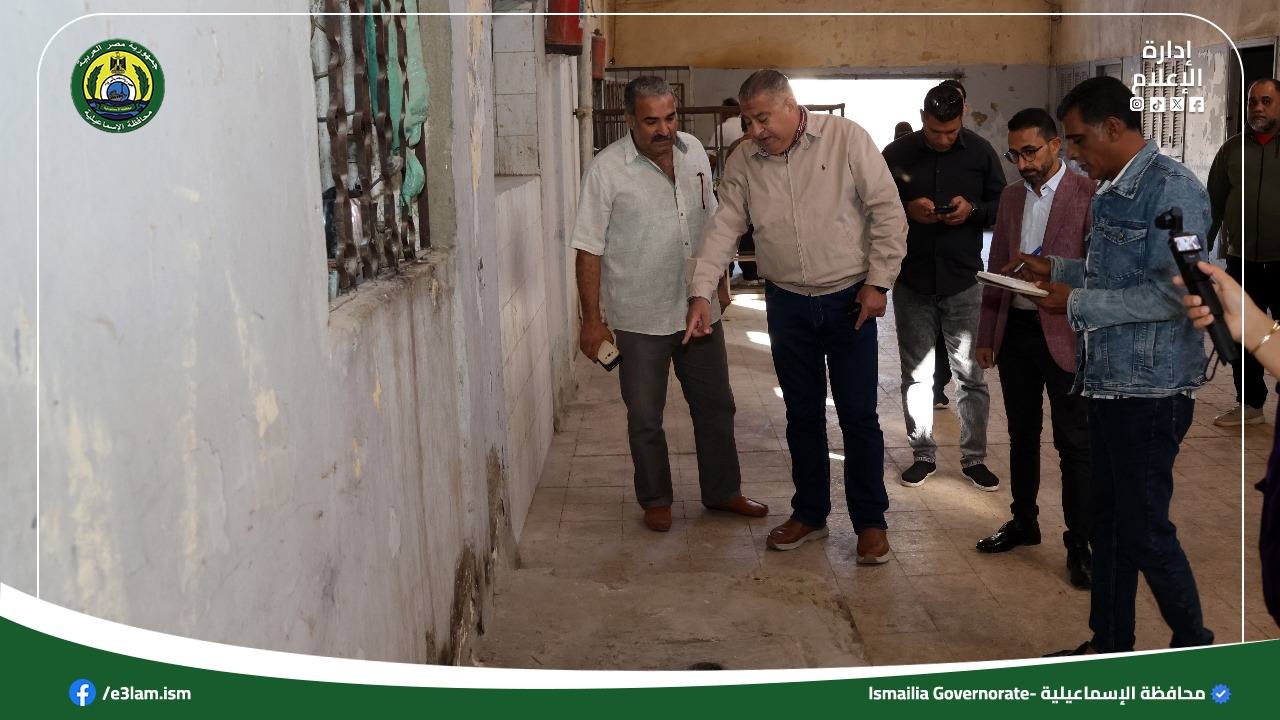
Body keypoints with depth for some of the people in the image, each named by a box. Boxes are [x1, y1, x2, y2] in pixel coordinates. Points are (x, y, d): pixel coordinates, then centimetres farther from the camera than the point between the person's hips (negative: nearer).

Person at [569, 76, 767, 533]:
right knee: (645, 418, 8)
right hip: (640, 319, -5)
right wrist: (591, 320, -13)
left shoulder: (693, 151, 1)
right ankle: (655, 500, 27)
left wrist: (719, 283, 17)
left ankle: (722, 491, 31)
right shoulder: (607, 170, -14)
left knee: (715, 407, 15)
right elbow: (589, 250, -12)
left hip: (699, 309, 5)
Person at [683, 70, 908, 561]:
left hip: (849, 300, -3)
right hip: (787, 304, 3)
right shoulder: (743, 162, 1)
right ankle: (810, 514, 27)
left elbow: (888, 212, -7)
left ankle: (870, 521, 16)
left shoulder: (846, 139, -9)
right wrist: (701, 292, -12)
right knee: (802, 414, 12)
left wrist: (878, 282, -10)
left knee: (858, 415, 2)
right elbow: (723, 228, -1)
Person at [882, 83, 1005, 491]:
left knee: (972, 374, 4)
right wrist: (908, 210, -15)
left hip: (963, 280, -1)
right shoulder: (897, 155, 0)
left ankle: (974, 457, 16)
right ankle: (923, 454, 22)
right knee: (916, 374, 9)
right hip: (912, 281, 1)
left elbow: (1002, 204, 6)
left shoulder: (980, 152, 0)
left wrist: (973, 210, -14)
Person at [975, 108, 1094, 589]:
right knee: (1022, 434, 16)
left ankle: (1079, 545, 10)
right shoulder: (1011, 197, 11)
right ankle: (1024, 522, 30)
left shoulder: (1089, 196, -7)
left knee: (1074, 442, 1)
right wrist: (986, 335, 13)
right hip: (1015, 329, 6)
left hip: (1065, 332, -6)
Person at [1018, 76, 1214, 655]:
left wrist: (1078, 303, -20)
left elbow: (1173, 292, -23)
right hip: (1108, 384, 9)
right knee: (1107, 519, 15)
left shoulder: (1173, 189, -15)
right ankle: (1109, 645, 28)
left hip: (1152, 390, -9)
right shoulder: (1110, 193, 13)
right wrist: (1056, 270, 10)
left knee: (1144, 529, 1)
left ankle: (1194, 644, 21)